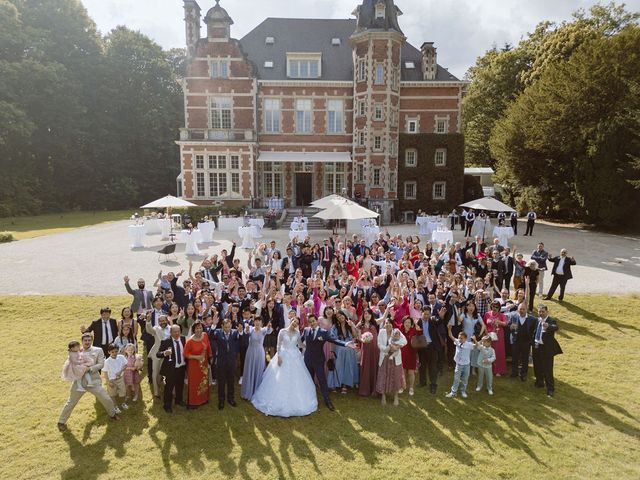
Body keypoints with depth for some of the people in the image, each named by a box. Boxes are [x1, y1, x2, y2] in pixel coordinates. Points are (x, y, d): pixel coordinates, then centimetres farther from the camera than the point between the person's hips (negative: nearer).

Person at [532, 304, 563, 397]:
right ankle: (540, 383, 41)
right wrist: (533, 342, 7)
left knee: (547, 370, -1)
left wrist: (548, 326, -57)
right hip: (536, 347, 6)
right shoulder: (537, 320, 4)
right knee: (537, 367, 20)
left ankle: (550, 389, 11)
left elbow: (555, 327, -37)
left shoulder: (551, 321, -15)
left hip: (547, 348, -6)